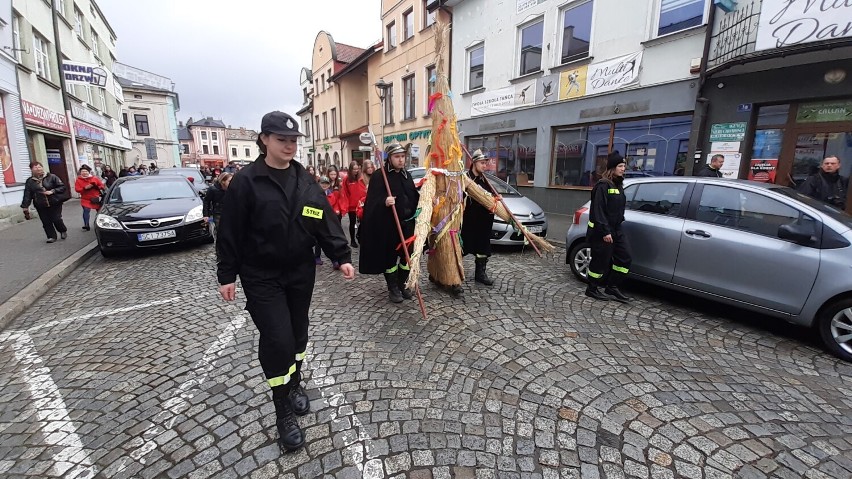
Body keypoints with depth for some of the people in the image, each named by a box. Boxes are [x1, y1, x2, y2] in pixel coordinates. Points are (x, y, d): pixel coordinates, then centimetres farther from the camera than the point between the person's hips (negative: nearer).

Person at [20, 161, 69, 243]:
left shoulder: (51, 177, -2)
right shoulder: (30, 181, 5)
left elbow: (62, 187, -3)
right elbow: (27, 195, 6)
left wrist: (52, 191, -17)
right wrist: (25, 206, 2)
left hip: (55, 203, -3)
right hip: (41, 206, 3)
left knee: (57, 219, -4)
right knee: (46, 222, 3)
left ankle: (63, 231, 23)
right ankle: (51, 237, 12)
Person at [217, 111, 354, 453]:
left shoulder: (305, 180, 3)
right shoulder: (245, 182, -8)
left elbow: (326, 221, -1)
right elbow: (231, 232, -6)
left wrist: (342, 257, -10)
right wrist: (227, 275, -5)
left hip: (301, 273, 4)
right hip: (261, 278, -4)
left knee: (298, 333, 15)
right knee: (277, 339, -5)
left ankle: (295, 385, 40)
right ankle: (284, 413, 14)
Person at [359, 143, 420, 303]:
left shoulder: (406, 175, 12)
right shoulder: (379, 176, -8)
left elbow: (414, 197, 20)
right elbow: (372, 201, -15)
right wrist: (384, 202, -33)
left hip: (407, 223, 6)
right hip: (388, 225, -6)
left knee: (407, 255, 11)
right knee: (390, 256, 5)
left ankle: (402, 285, 28)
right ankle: (392, 288, 19)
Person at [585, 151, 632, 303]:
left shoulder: (618, 185, 14)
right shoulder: (603, 185, -14)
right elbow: (598, 210, -19)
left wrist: (617, 226, 15)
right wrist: (605, 231, -22)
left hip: (615, 229, 9)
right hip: (601, 231, -9)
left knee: (625, 257, 7)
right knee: (601, 260, -1)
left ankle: (612, 287, 17)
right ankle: (592, 289, 15)